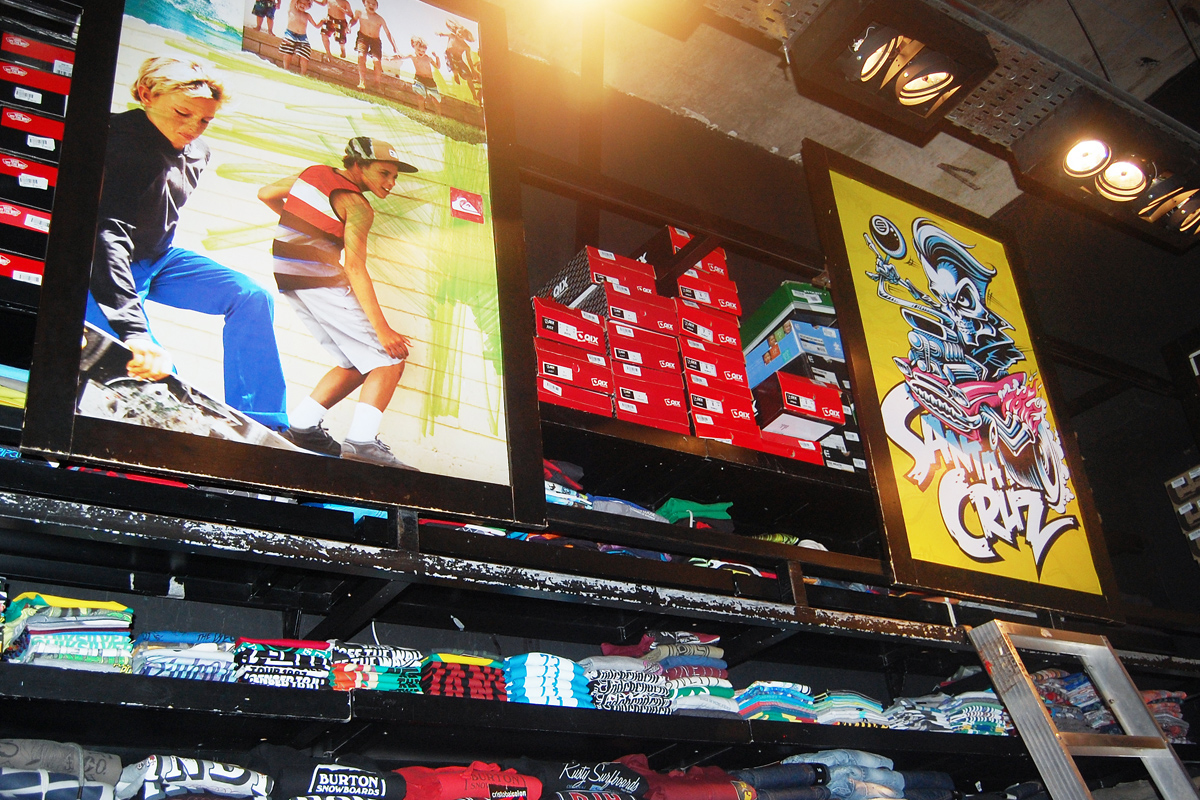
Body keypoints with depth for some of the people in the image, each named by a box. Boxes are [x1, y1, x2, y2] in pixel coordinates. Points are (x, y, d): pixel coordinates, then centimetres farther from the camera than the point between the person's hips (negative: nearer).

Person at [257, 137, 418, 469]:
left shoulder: (313, 173, 14)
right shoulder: (357, 206, -9)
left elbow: (265, 194, 23)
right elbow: (355, 268, -17)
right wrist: (381, 328, -21)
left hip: (287, 278, 9)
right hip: (322, 281, -9)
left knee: (356, 364, 14)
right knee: (388, 360, -9)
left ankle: (302, 425, 10)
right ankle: (361, 441, -22)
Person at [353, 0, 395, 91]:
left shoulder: (380, 19, -5)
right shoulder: (360, 13, 0)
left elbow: (388, 34, -2)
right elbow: (354, 20, 21)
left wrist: (394, 47, -9)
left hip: (376, 40, -1)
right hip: (363, 37, 1)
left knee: (377, 60, -19)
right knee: (361, 56, -25)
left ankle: (378, 83, 1)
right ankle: (362, 81, -25)